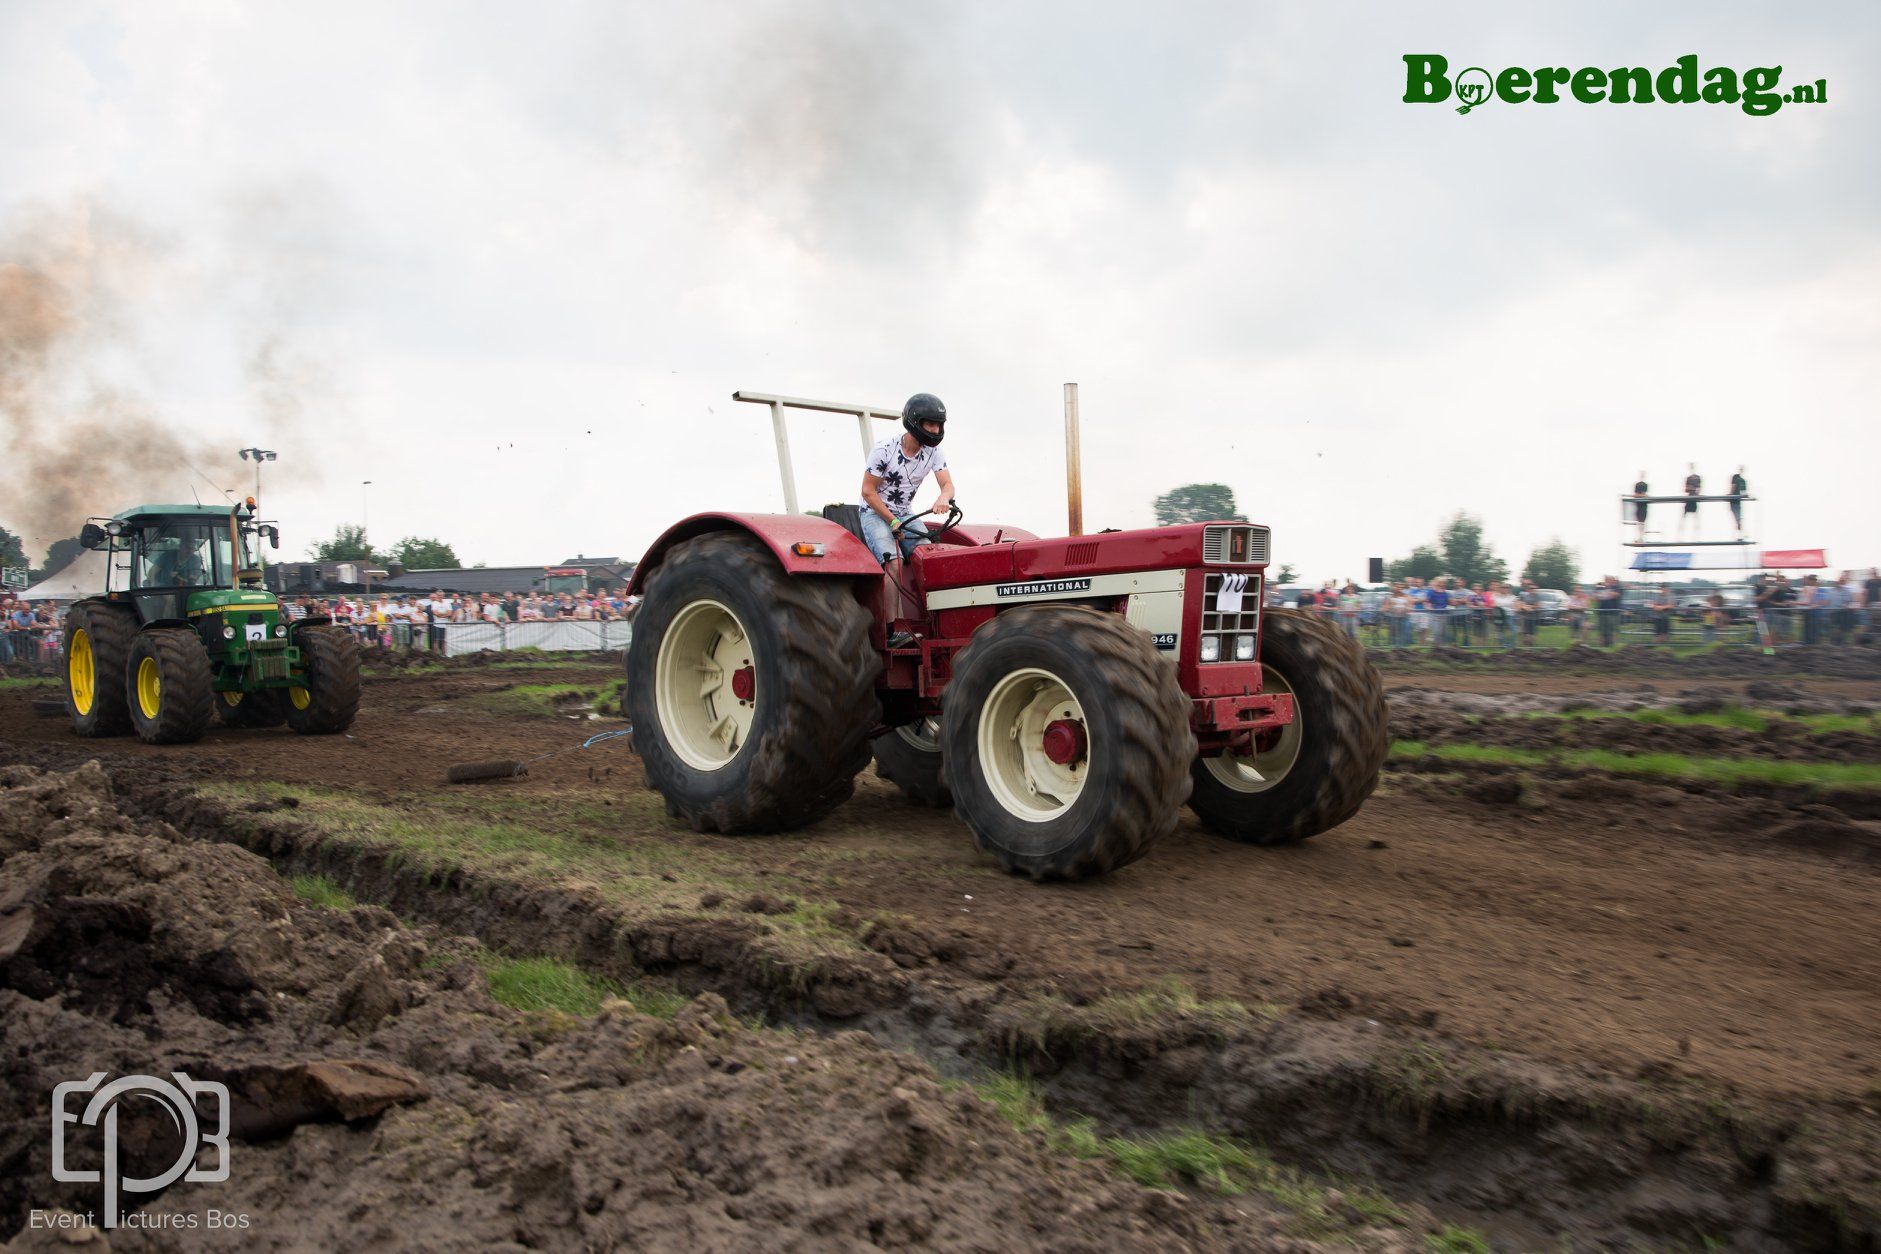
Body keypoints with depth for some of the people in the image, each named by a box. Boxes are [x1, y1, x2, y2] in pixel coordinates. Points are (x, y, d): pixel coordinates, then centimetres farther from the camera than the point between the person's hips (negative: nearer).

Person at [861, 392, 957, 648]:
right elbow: (868, 491, -13)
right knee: (894, 562, -28)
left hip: (906, 513, 5)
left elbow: (948, 484, -10)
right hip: (875, 512, -5)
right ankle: (893, 630, -31)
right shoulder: (884, 450, -18)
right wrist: (892, 521, -18)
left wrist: (943, 498, -35)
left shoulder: (933, 452, -3)